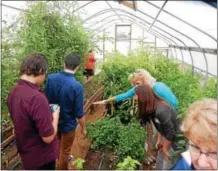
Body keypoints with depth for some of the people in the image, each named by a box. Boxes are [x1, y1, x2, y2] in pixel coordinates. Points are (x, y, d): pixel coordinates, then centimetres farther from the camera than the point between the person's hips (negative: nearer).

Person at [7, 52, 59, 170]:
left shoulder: (12, 92, -6)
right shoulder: (36, 97, -34)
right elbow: (48, 137, -27)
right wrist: (55, 116, -11)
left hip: (26, 153, 8)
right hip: (41, 157, -7)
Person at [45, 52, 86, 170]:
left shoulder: (50, 78, -16)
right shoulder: (77, 86, -30)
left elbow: (46, 100, -1)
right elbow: (79, 113, -22)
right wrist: (83, 128, -4)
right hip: (68, 124, -6)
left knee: (60, 144, 33)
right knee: (65, 151, 18)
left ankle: (62, 159, 59)